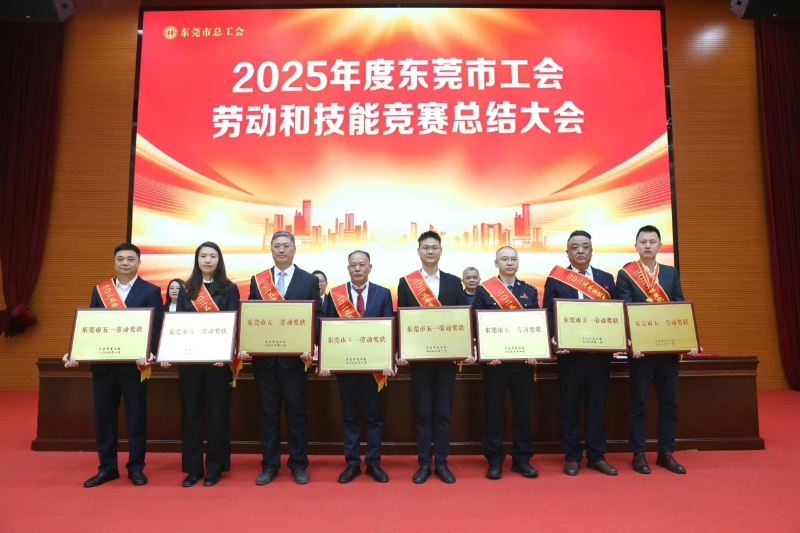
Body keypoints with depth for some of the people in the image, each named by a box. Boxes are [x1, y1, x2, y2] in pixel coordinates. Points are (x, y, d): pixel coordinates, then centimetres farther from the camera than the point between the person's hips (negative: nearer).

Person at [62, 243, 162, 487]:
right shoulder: (99, 290, 10)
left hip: (134, 364, -4)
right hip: (103, 364, 4)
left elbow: (156, 327, -7)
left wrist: (149, 354, -22)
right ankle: (107, 467, 24)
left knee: (136, 416, 6)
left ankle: (135, 467, 19)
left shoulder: (150, 291, -2)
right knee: (103, 416, 10)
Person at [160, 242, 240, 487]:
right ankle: (192, 467, 19)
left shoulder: (229, 289, 2)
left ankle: (215, 467, 16)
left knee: (217, 411, 4)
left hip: (218, 359, -3)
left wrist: (225, 352, -19)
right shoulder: (187, 290, 10)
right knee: (191, 411, 8)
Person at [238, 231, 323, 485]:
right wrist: (246, 346, -8)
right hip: (263, 357, 2)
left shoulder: (310, 280, 2)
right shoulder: (257, 280, 9)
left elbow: (317, 317, -2)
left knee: (296, 411, 7)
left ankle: (298, 464, 21)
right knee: (267, 412, 10)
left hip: (294, 357, -2)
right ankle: (269, 464, 22)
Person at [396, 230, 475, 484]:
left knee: (443, 412, 8)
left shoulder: (454, 282, 6)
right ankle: (424, 464, 18)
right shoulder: (406, 282, 3)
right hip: (418, 356, -1)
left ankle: (441, 463, 19)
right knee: (423, 412, 7)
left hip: (447, 356, 1)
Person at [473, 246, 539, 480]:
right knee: (493, 410, 4)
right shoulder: (483, 290, 1)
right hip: (495, 360, -2)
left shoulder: (530, 290, 9)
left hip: (523, 360, 2)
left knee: (523, 409, 8)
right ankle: (494, 459, 15)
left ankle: (522, 458, 21)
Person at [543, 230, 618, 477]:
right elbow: (548, 315, -3)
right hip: (570, 353, -2)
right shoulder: (555, 280, 1)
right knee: (570, 407, 7)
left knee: (597, 406, 10)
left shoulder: (606, 278, 10)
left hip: (600, 352, 2)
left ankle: (596, 456, 22)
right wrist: (554, 339, -18)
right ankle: (572, 457, 18)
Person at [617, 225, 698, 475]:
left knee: (669, 402, 10)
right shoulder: (625, 274, -2)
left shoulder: (671, 273, 10)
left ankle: (666, 453, 23)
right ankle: (638, 454, 14)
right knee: (638, 403, 4)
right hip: (641, 348, -4)